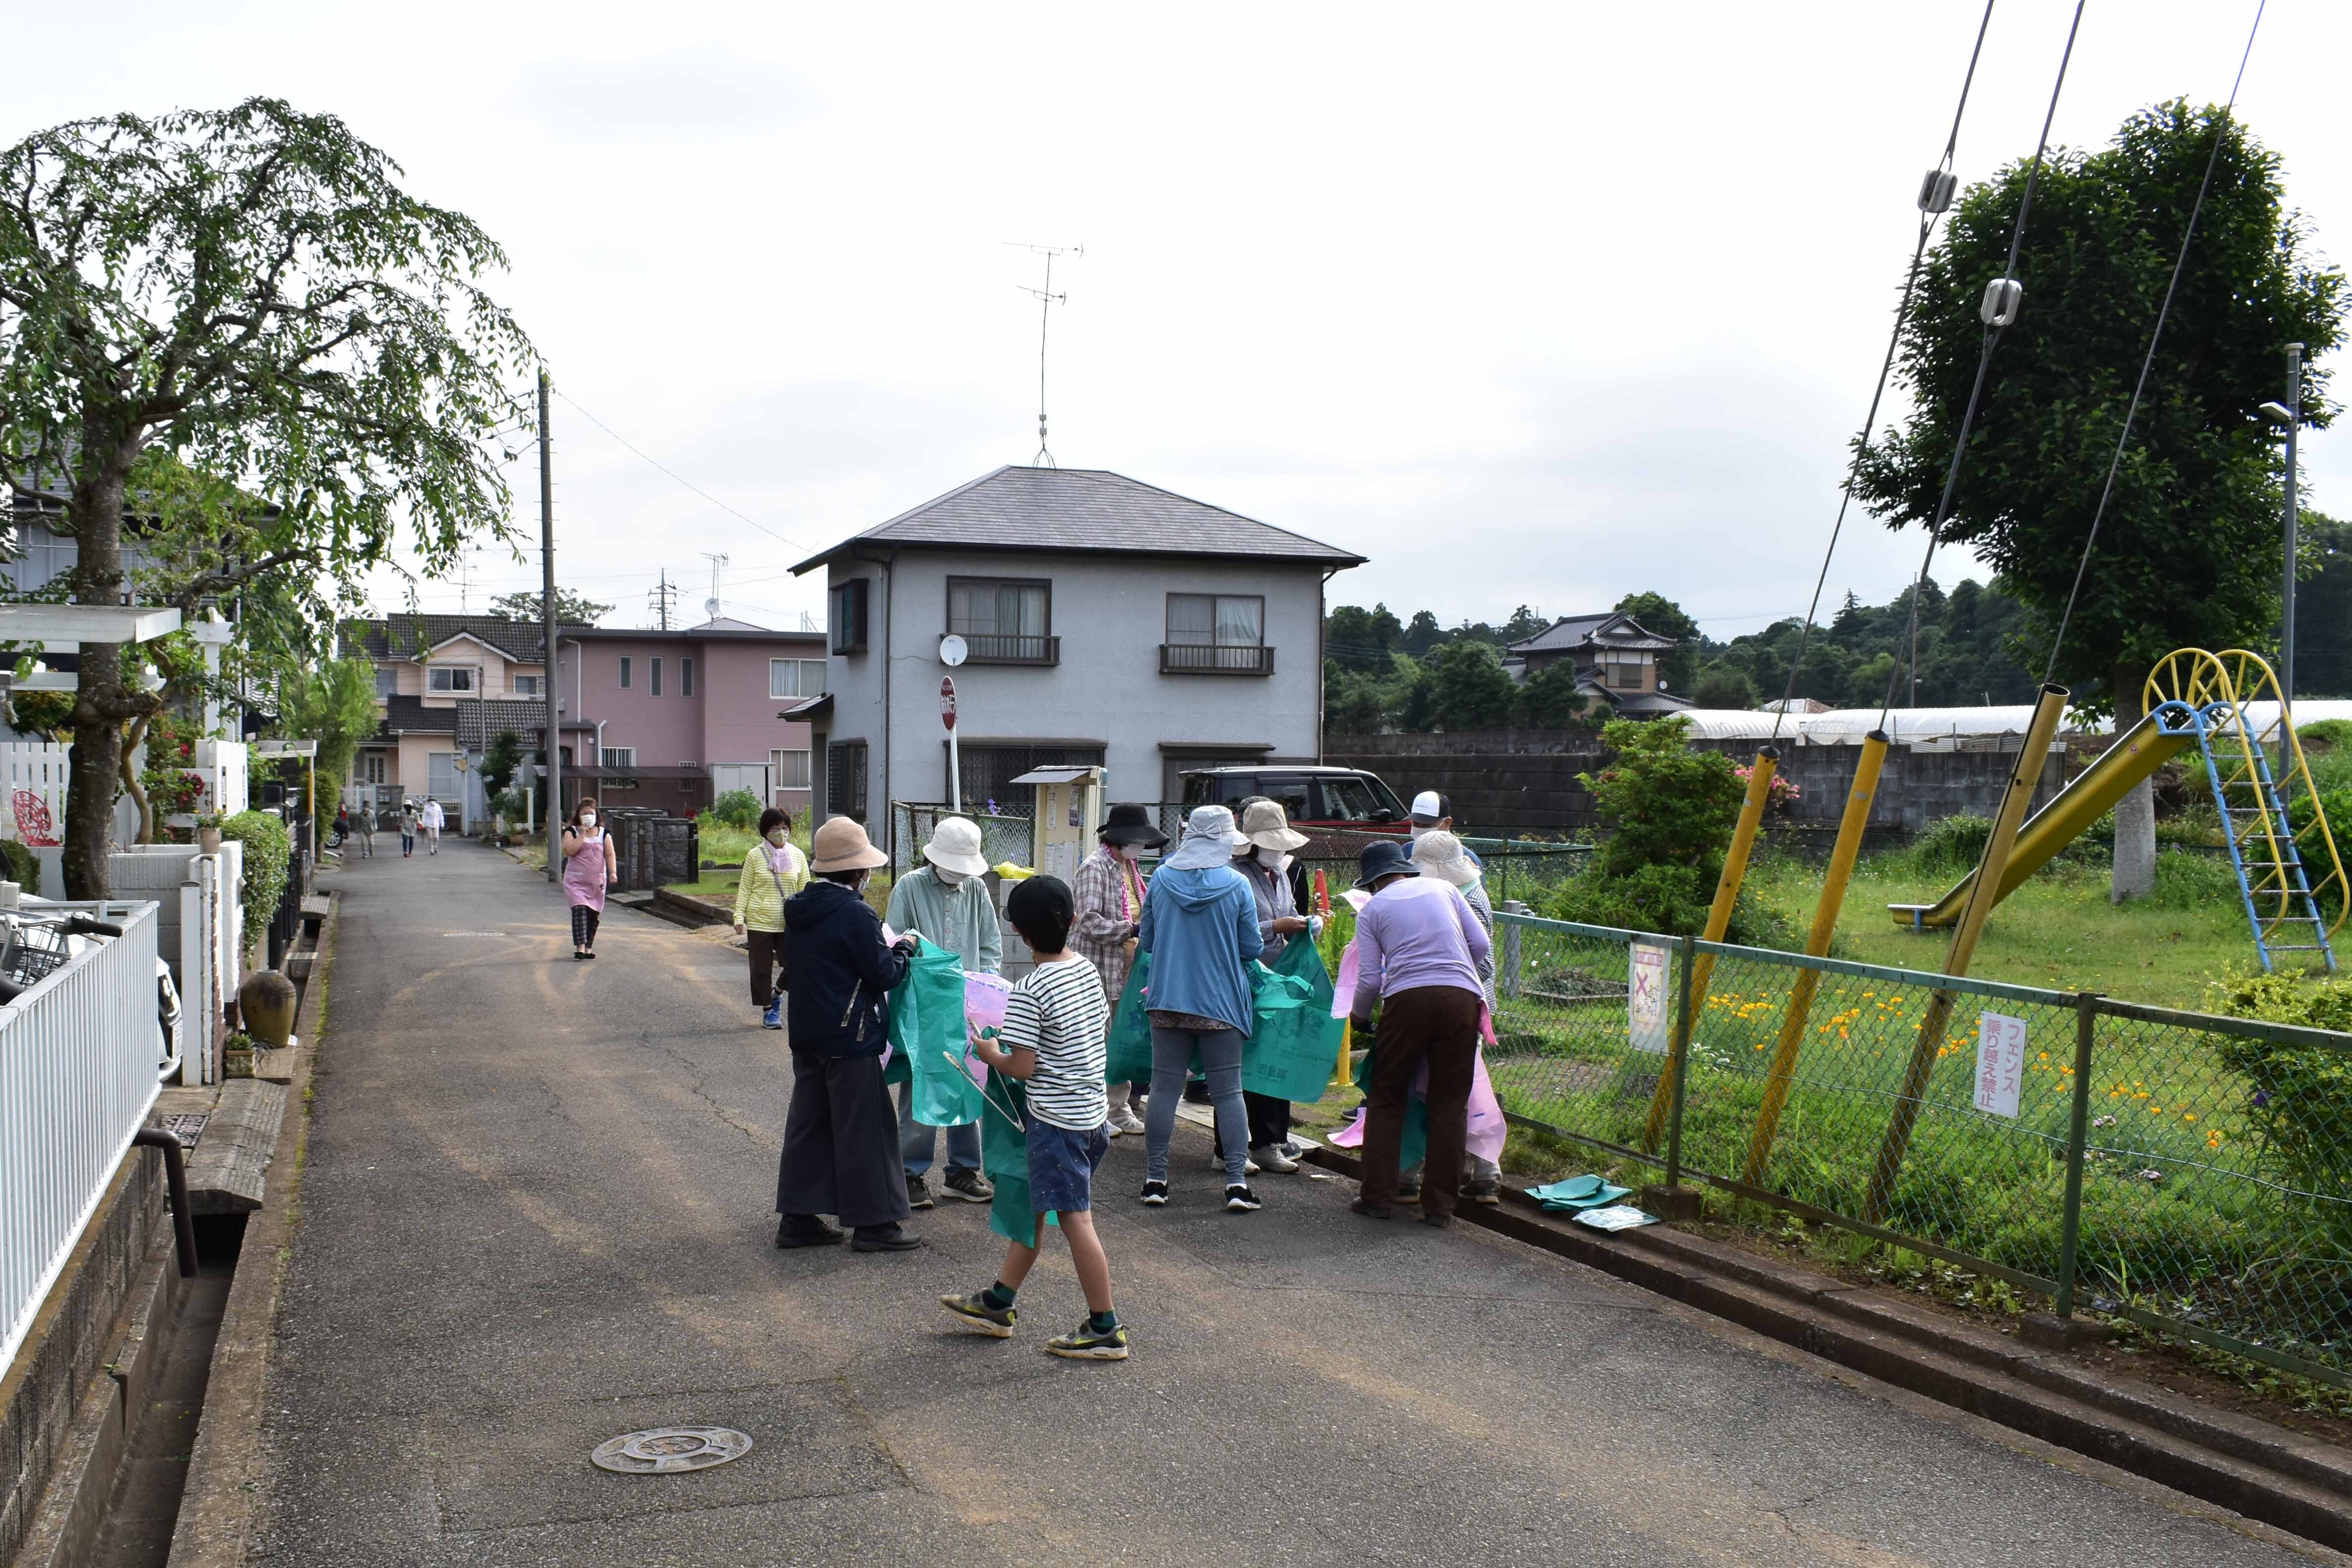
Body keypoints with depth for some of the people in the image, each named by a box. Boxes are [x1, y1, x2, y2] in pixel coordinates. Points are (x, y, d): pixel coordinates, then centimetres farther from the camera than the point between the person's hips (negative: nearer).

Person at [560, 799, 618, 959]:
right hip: (576, 880, -3)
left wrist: (613, 872, -13)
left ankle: (589, 948, 16)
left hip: (597, 881, 3)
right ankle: (580, 947, -25)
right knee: (580, 910, -18)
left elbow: (610, 855, 1)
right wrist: (582, 834, -15)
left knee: (594, 914, 5)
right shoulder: (572, 832, 3)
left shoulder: (604, 833, 8)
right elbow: (569, 851, -14)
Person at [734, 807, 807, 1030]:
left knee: (795, 966, -5)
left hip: (789, 924, 1)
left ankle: (776, 995, 24)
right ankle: (768, 1011, 22)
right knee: (762, 969, 6)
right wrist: (739, 917, -5)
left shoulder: (797, 856, 4)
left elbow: (805, 890, 8)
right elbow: (745, 888, 2)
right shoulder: (755, 855, -1)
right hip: (760, 922, -1)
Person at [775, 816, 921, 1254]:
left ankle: (798, 1217, 18)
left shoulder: (799, 908, 7)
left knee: (809, 1122, 13)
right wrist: (904, 949, 3)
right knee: (863, 1128, 0)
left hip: (807, 1033, 8)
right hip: (849, 1037, -8)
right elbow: (883, 974, -15)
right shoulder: (856, 913, -19)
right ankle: (873, 1222, 6)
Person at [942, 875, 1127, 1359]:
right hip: (1092, 1109, 9)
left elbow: (1022, 1067, -19)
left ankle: (1105, 1330, 6)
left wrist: (990, 1054, 0)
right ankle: (998, 1303, 31)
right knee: (1032, 1206, 19)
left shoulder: (1029, 991, -20)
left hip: (1056, 1119, -9)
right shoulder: (1088, 971, 3)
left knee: (1076, 1219, -1)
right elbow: (1102, 1032, 14)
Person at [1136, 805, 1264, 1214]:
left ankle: (1155, 1179, 11)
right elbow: (1252, 948, -4)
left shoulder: (1161, 880, -2)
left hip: (1168, 1001, 2)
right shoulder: (1236, 885, -9)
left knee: (1164, 1089, 8)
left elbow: (1146, 941, 6)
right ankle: (1237, 1181, 0)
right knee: (1228, 1092, 4)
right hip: (1221, 1003, -2)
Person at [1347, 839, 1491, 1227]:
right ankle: (1440, 1205, 9)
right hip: (1462, 997, 2)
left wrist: (1359, 1017, 24)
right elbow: (1481, 945, 13)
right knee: (1450, 1104, 8)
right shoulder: (1443, 888, 18)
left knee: (1386, 1098, 12)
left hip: (1407, 997, -2)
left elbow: (1370, 979, 6)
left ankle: (1378, 1198, 11)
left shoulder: (1373, 908, 12)